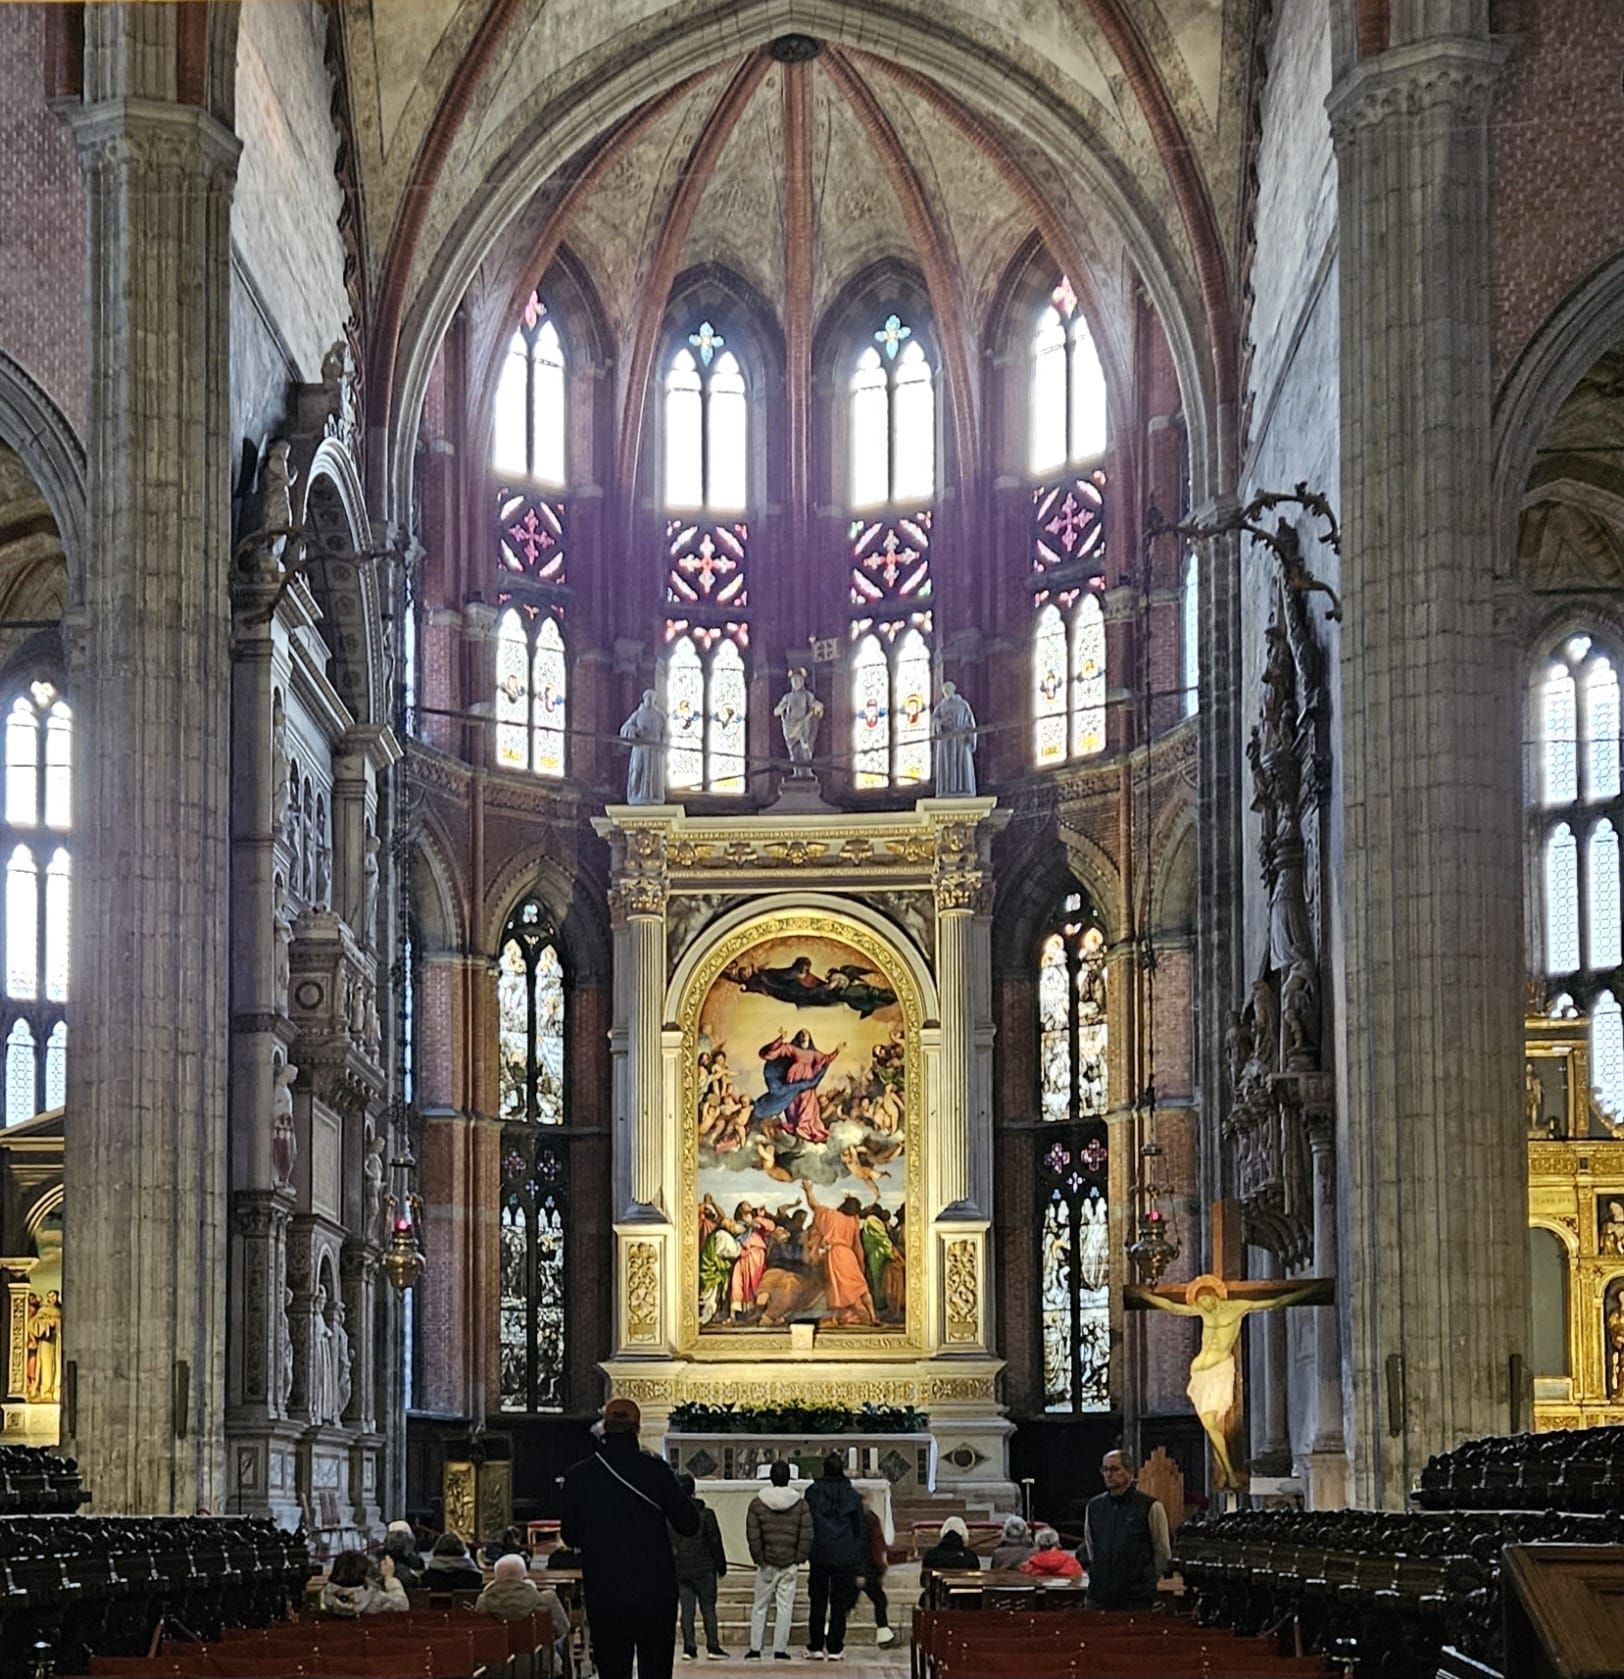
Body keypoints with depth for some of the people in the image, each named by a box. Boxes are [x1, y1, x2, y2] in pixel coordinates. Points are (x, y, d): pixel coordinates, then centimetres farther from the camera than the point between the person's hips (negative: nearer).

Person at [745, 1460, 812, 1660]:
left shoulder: (757, 1503, -4)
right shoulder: (800, 1504, -3)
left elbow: (753, 1536, -5)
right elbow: (807, 1536, -4)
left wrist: (759, 1559, 2)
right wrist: (800, 1558, 3)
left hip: (767, 1563, 0)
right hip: (790, 1563, 0)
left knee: (759, 1606, 10)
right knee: (785, 1607, 4)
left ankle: (755, 1649, 10)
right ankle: (780, 1650, 3)